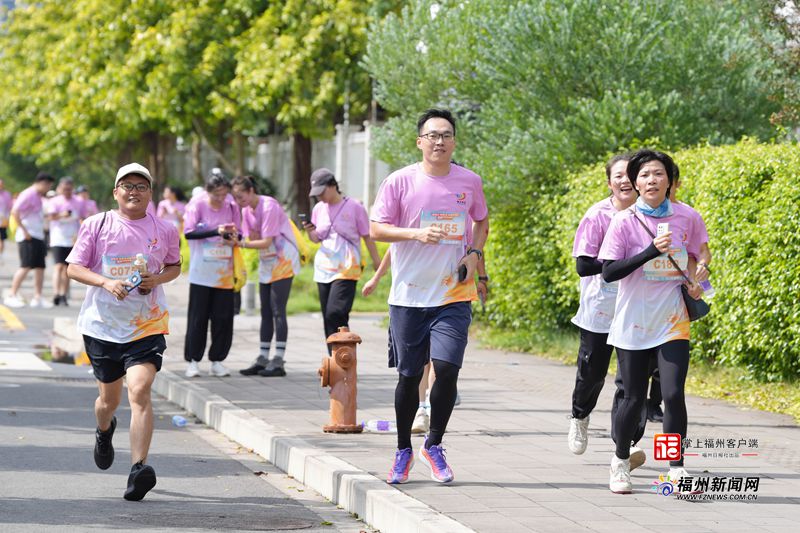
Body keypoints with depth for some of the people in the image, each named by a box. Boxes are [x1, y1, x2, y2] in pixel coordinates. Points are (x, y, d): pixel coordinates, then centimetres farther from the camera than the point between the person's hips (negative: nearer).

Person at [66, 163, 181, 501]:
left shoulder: (164, 231, 3)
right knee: (109, 397, 15)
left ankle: (138, 468, -23)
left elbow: (174, 266, 18)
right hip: (102, 323, 1)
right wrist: (106, 282, -18)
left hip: (147, 325, -1)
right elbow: (74, 268, -1)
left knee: (140, 391, -20)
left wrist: (157, 279, -4)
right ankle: (104, 432, 52)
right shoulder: (96, 225, -1)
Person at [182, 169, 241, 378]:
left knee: (223, 317, 2)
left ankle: (217, 360, 12)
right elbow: (189, 232, -14)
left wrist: (233, 239, -11)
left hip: (224, 273, 3)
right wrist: (216, 231, -24)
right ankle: (192, 360, 8)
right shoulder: (196, 206, -5)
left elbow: (238, 234, 13)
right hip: (201, 272, -3)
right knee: (198, 317, 0)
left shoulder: (231, 207, 6)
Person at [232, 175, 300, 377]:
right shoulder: (246, 210, 5)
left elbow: (267, 242, -22)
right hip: (266, 264, 8)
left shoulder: (269, 206, -20)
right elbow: (253, 239, 1)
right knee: (266, 312, 8)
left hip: (283, 262, -8)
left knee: (278, 311, -10)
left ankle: (278, 362, -10)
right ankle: (262, 359, 10)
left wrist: (241, 243, -25)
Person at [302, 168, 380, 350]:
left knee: (335, 314, -18)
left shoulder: (354, 207, -5)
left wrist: (376, 261, 5)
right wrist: (310, 231, -3)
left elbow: (366, 236, 2)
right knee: (328, 318, 6)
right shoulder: (319, 208, 9)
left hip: (346, 269, -6)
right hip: (323, 268, 6)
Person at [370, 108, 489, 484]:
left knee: (446, 368, -13)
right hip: (408, 296, -1)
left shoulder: (470, 182, 4)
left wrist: (474, 254, 1)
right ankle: (403, 451, 24)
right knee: (409, 376, 6)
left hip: (453, 295, 1)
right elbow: (376, 229, -2)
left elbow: (481, 221, 20)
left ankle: (434, 446, 8)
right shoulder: (400, 182, -4)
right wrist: (417, 233, -18)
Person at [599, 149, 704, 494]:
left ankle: (676, 468, -2)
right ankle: (621, 462, 28)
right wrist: (650, 251, -24)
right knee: (634, 398, 6)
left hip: (673, 323, 2)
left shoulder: (684, 219, 2)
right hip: (633, 323, -2)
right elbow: (608, 272, -14)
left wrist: (693, 283, 2)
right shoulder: (625, 221, -7)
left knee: (673, 394, -11)